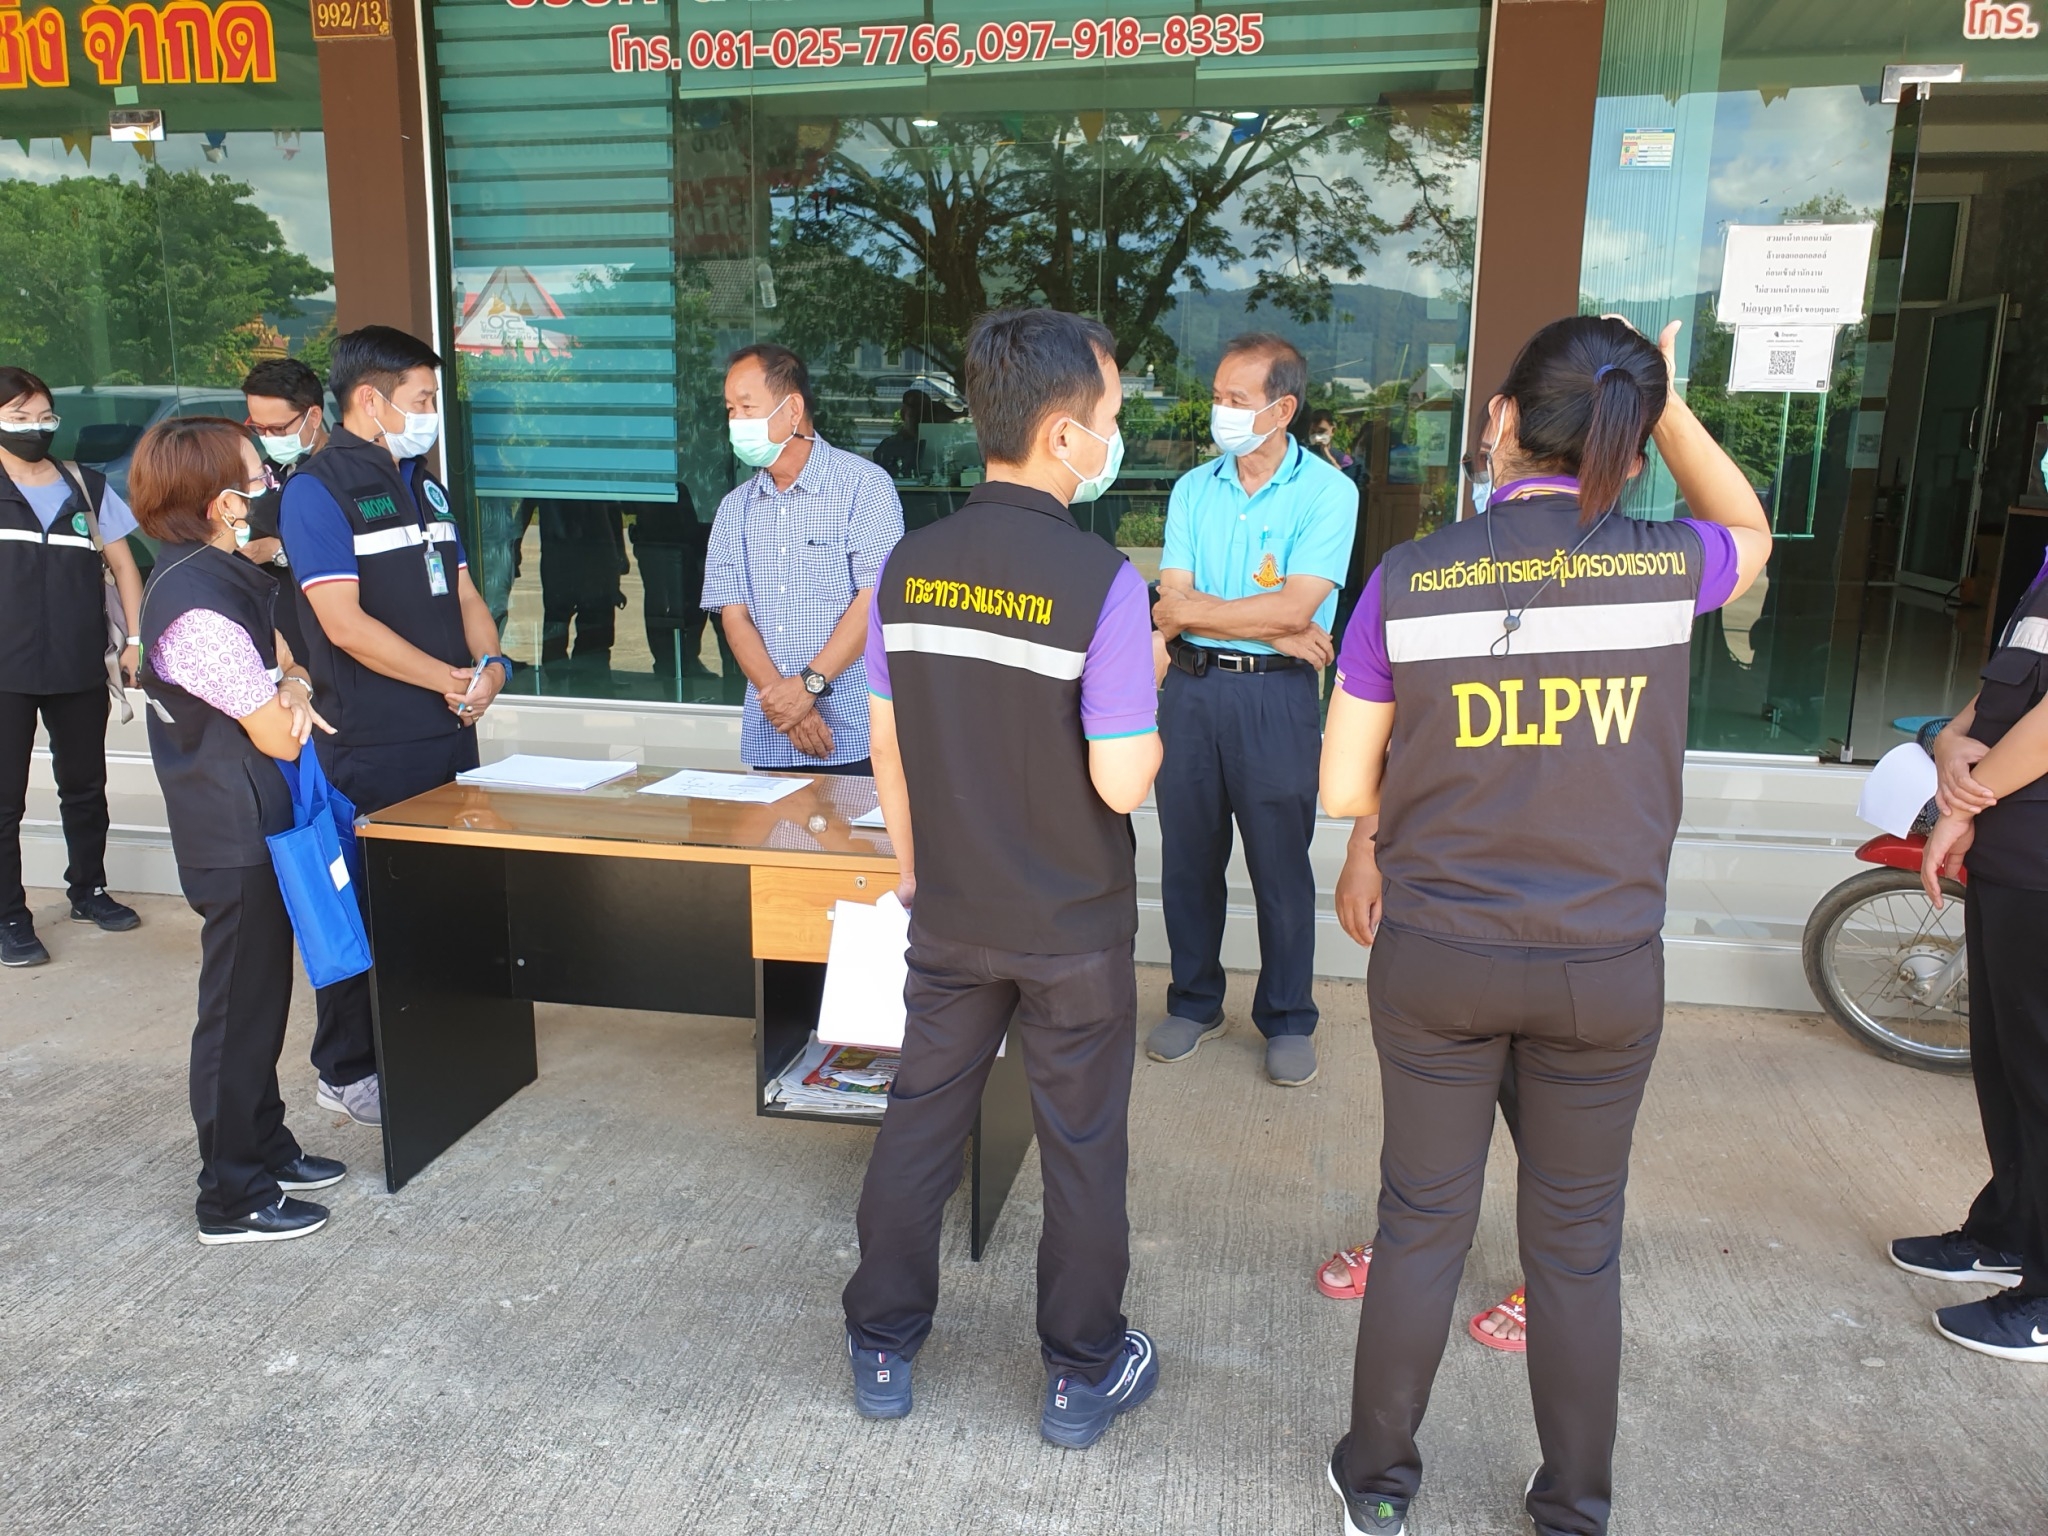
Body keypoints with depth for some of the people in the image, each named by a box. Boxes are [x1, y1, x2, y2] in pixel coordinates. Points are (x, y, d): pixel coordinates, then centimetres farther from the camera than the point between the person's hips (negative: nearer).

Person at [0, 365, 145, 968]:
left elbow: (121, 563, 9)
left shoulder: (87, 486, 7)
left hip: (80, 669, 3)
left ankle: (88, 890, 31)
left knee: (85, 786, 15)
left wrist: (137, 638, 1)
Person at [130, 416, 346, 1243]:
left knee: (259, 996, 20)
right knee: (240, 1010, 2)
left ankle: (265, 1148, 35)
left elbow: (283, 651, 16)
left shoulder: (222, 575, 7)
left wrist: (294, 684, -7)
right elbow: (281, 739, -21)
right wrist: (293, 695, 1)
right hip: (235, 838, -10)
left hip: (254, 827, 10)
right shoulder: (200, 607, -24)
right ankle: (233, 1199, 15)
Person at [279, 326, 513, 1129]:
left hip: (448, 733, 7)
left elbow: (461, 592, 15)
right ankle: (347, 1071, 17)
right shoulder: (318, 490, -9)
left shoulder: (425, 484, 15)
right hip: (370, 745, -7)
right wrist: (452, 679, -14)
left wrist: (492, 663, -4)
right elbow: (344, 620, -17)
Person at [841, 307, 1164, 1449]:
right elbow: (1123, 783, -21)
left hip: (950, 914, 4)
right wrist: (1150, 694, -2)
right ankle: (1085, 1373, 30)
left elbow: (887, 744, 3)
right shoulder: (1103, 581, -21)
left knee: (922, 1121, 18)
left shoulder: (909, 566, -4)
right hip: (1073, 927, -4)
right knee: (1082, 1147, 13)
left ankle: (883, 1349, 33)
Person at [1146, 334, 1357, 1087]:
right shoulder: (1192, 489, 8)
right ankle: (1193, 1003, 28)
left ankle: (1287, 1019, 22)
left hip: (1276, 695, -4)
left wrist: (1195, 609, -9)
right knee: (1187, 856, 11)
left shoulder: (1326, 491, -4)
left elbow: (1296, 605, -16)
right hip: (1191, 688, 4)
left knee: (1281, 865, 5)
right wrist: (1273, 628, -12)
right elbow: (1171, 609, -2)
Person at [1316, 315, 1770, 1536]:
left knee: (1424, 1223, 15)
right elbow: (1750, 531, 18)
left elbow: (1344, 788, -4)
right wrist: (1667, 404, 14)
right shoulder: (1668, 566, -9)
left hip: (1436, 961, 0)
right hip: (1606, 969, 1)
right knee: (1579, 1242, 17)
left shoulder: (1409, 579, -10)